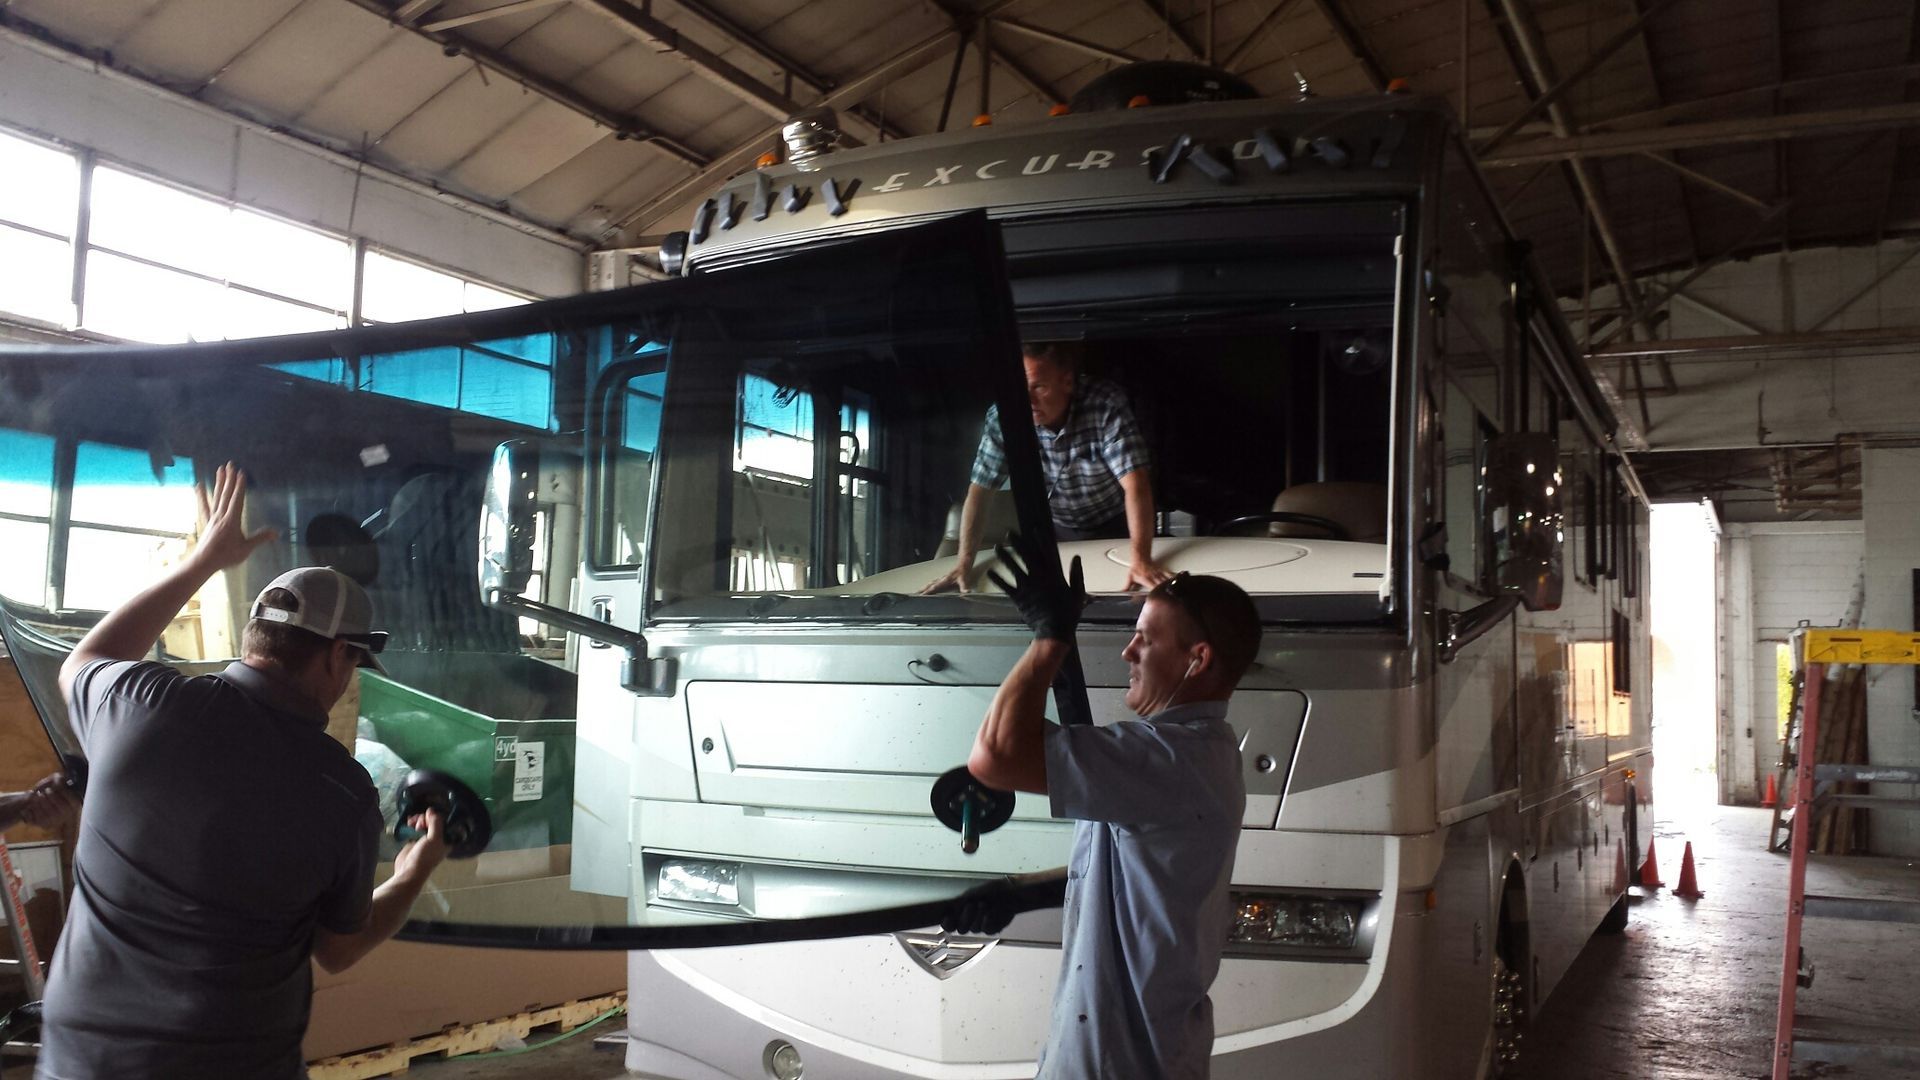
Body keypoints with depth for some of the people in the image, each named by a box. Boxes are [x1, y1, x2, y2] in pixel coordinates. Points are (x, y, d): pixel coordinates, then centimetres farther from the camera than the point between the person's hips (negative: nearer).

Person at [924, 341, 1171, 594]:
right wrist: (964, 563, -27)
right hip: (1055, 531, 2)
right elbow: (979, 490, -18)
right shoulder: (1002, 416, -23)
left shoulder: (1105, 405, -30)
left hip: (1114, 529, -2)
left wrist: (1140, 559, -47)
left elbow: (1135, 484, -35)